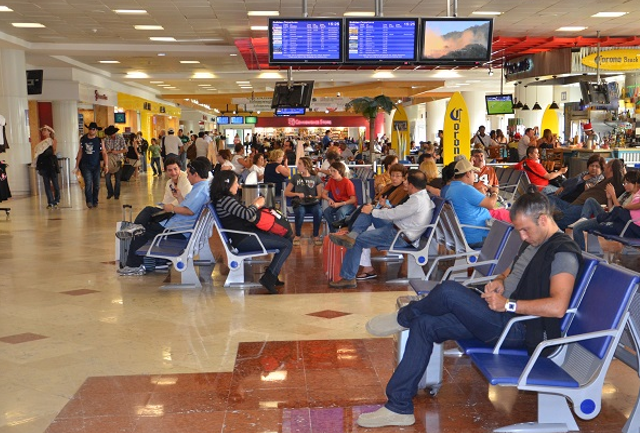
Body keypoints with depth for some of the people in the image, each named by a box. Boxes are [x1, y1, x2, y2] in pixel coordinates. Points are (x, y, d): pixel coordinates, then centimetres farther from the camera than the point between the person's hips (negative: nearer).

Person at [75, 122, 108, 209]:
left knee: (97, 185, 7)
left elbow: (104, 153, -3)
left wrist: (106, 165, -16)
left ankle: (95, 201, 20)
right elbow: (80, 152, 10)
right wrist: (77, 166, 9)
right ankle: (89, 201, -9)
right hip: (86, 165, -1)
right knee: (88, 184, -13)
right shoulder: (83, 139, 3)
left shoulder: (99, 140, -1)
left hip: (96, 166, 1)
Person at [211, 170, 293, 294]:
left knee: (285, 241, 16)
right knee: (287, 245, -13)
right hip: (244, 240, -11)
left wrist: (254, 204, 11)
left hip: (246, 235, 11)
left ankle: (272, 276, 15)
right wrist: (256, 205, -1)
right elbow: (246, 214, -20)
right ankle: (268, 278, -13)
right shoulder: (225, 200, -16)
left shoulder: (226, 199, 16)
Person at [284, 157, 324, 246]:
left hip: (312, 203, 0)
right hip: (299, 203, 0)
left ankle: (316, 236, -16)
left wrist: (313, 198, -13)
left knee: (318, 211, -35)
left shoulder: (316, 178, 12)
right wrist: (297, 194, -3)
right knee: (300, 212, -37)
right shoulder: (296, 177, 14)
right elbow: (286, 192, 12)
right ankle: (297, 236, -17)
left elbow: (320, 195, 7)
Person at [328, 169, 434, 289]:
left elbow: (393, 214, -20)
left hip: (400, 237, -10)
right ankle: (352, 235, -8)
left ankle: (348, 278, 0)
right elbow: (399, 211, 15)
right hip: (398, 228, 10)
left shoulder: (417, 200, -24)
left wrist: (372, 211, -6)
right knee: (368, 210, 8)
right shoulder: (423, 195, 7)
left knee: (358, 241, -8)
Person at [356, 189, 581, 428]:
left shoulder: (563, 253, -15)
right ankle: (398, 407, 2)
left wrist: (508, 304, -23)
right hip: (502, 314, 10)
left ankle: (404, 318, 9)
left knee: (448, 291, -26)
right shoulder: (532, 242, 16)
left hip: (520, 328, -10)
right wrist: (500, 280, 7)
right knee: (425, 324, -1)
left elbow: (558, 307, -28)